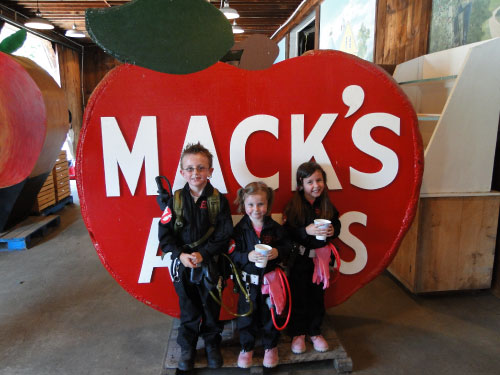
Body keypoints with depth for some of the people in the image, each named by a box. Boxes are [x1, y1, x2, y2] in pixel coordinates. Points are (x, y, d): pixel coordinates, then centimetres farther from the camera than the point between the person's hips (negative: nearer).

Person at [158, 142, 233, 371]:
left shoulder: (218, 200, -9)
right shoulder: (176, 200, -5)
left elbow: (224, 235, -11)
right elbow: (164, 233, -6)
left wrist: (203, 254, -20)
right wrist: (180, 254, -18)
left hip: (210, 264, -1)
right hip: (183, 265, 1)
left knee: (211, 307, 16)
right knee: (188, 309, 16)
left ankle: (212, 345, 38)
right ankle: (187, 348, 36)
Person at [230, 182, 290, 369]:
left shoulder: (275, 228, -6)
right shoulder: (239, 229, -8)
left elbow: (287, 246, 1)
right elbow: (232, 254, -9)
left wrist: (278, 252, -19)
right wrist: (248, 256, -25)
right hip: (248, 281, 0)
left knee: (270, 314, 14)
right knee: (247, 315, 13)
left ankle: (270, 346, 37)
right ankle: (246, 348, 35)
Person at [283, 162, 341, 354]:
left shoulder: (327, 205, 1)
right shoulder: (293, 206, -11)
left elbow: (337, 225, 9)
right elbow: (287, 233, -16)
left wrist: (333, 231, -12)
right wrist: (307, 230, -29)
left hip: (320, 258, 3)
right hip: (299, 258, -3)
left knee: (318, 295, 13)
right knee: (299, 296, 8)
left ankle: (315, 331, 32)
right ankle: (298, 333, 26)